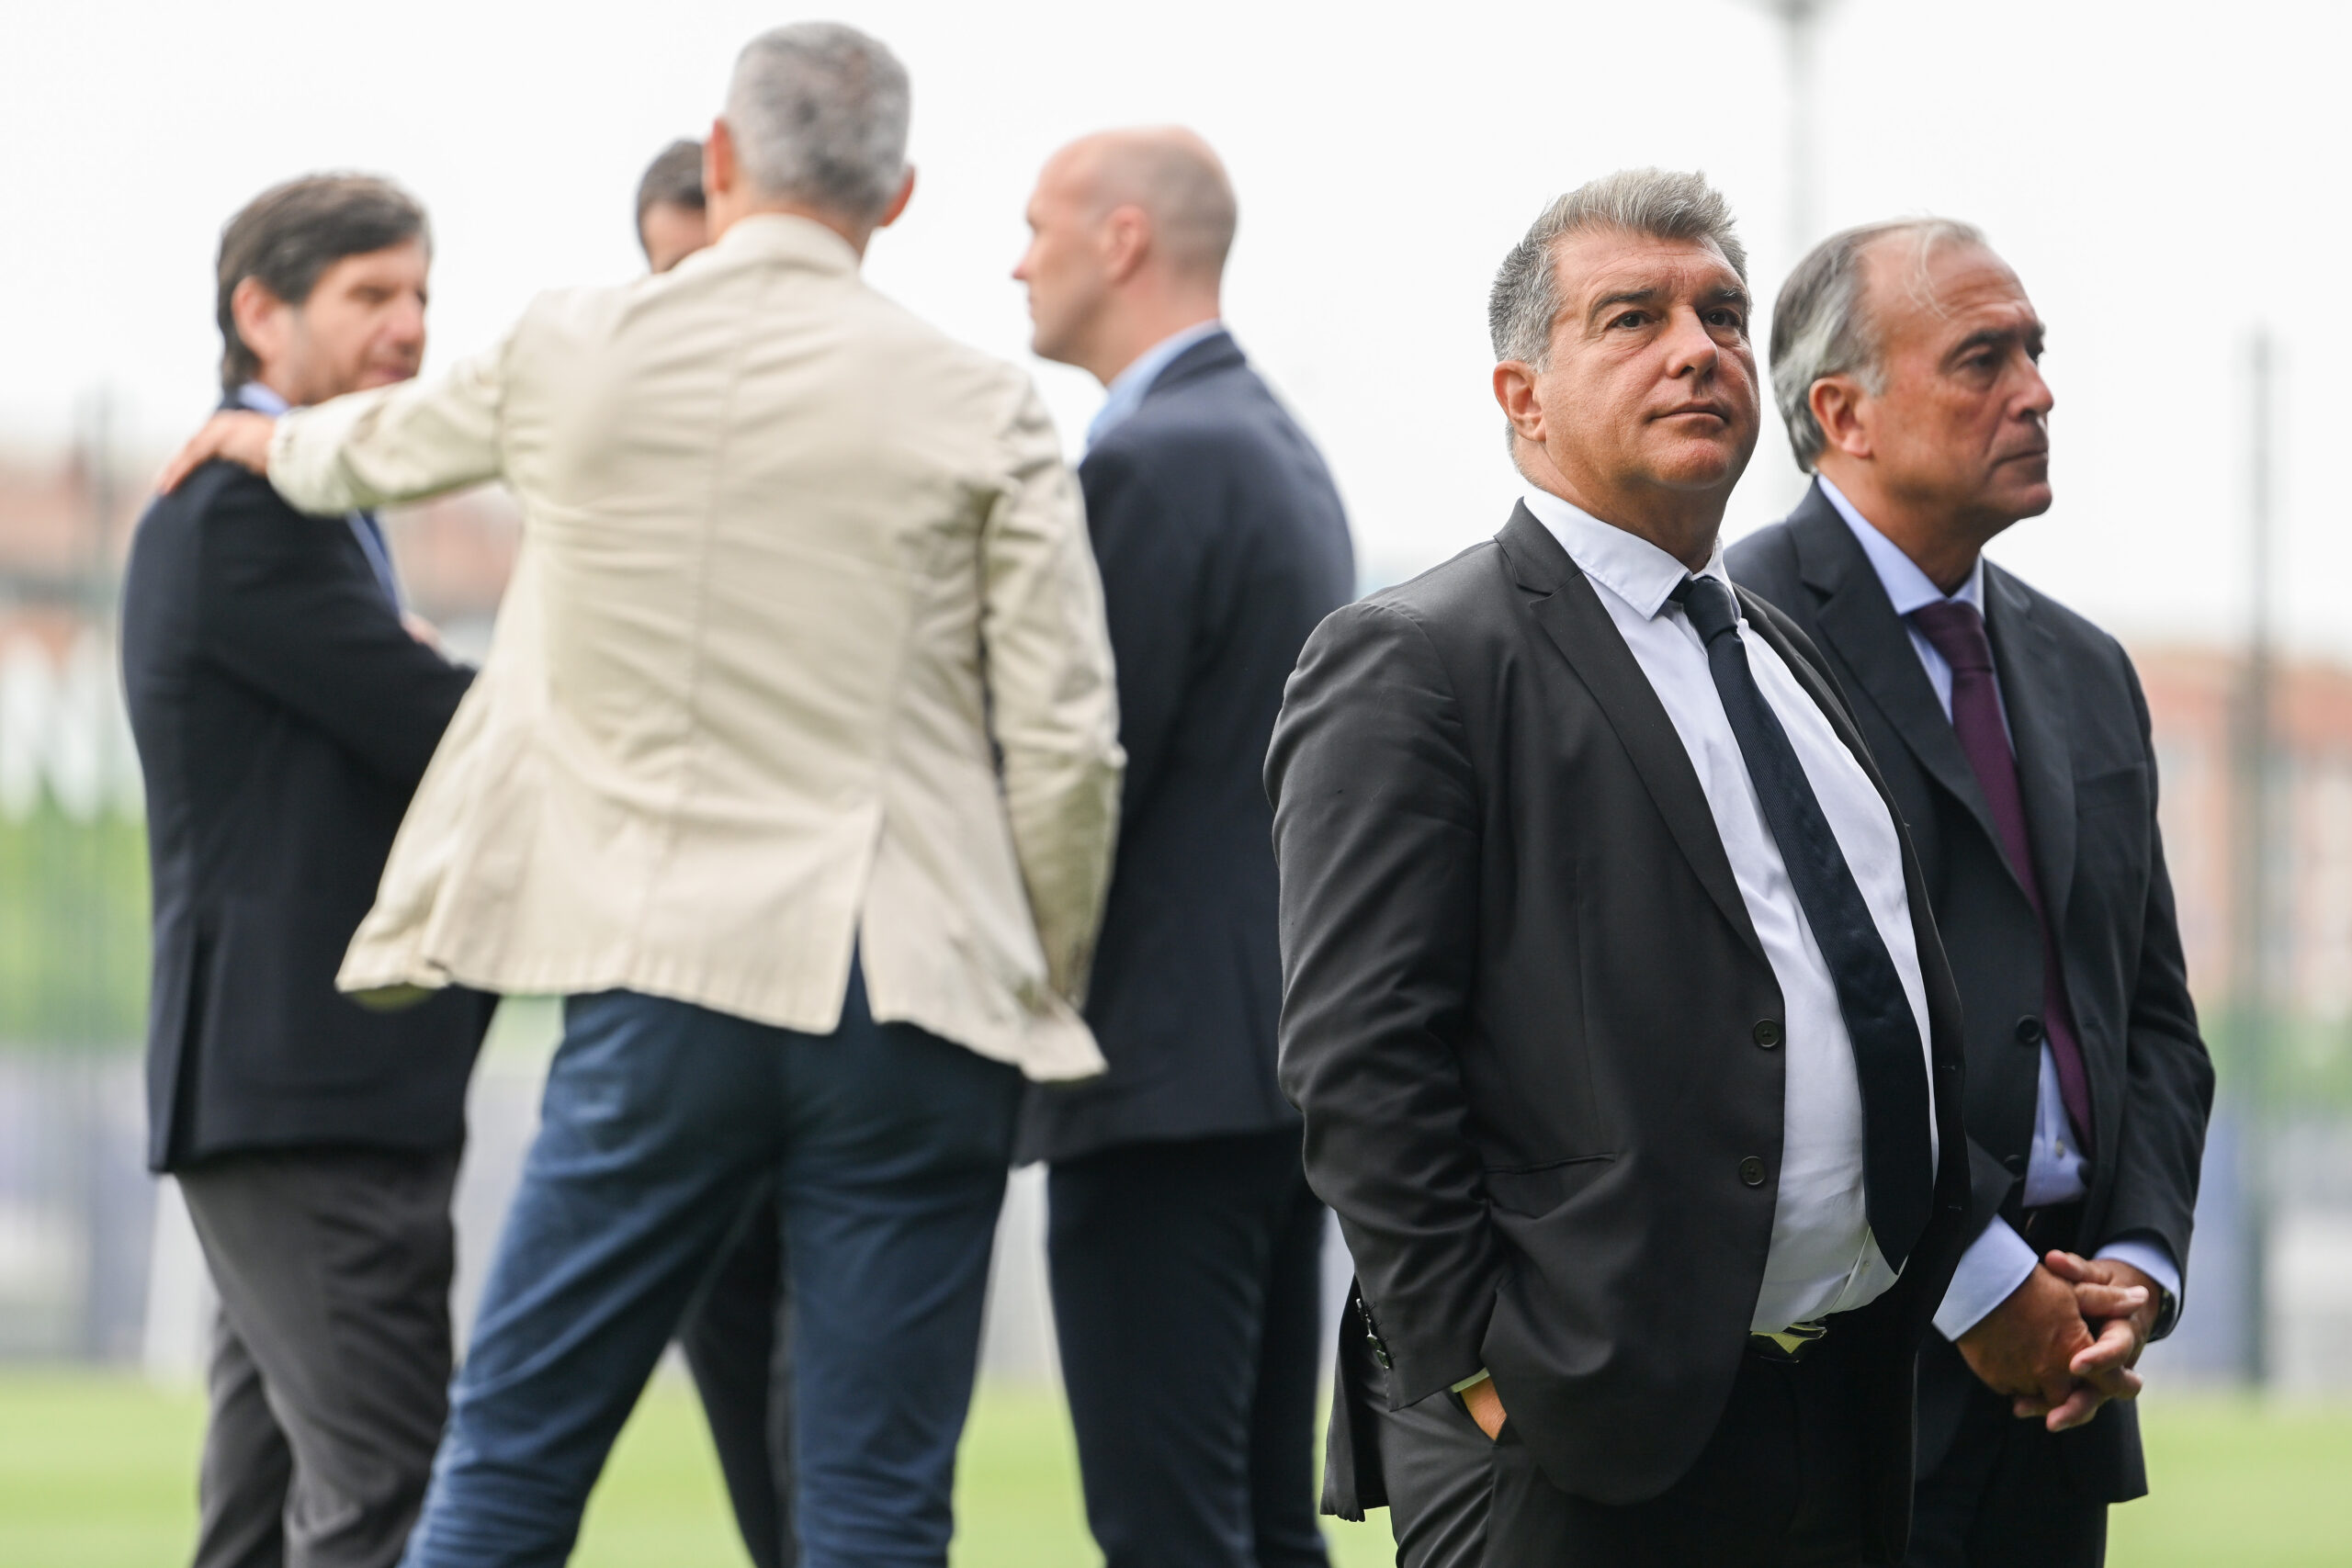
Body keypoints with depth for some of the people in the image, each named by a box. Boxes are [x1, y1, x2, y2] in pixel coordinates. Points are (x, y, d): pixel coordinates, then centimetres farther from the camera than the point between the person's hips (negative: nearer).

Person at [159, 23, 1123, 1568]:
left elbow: (384, 446, 26)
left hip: (663, 977, 1)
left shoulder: (573, 353, 4)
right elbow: (1068, 743, -4)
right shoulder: (983, 409, -1)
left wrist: (274, 439, 49)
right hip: (911, 990, -1)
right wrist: (1045, 993, 10)